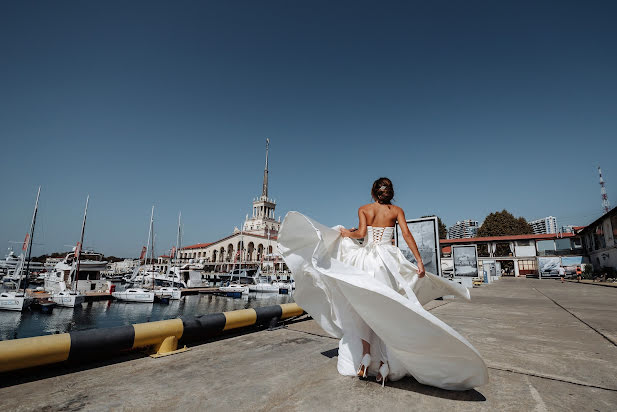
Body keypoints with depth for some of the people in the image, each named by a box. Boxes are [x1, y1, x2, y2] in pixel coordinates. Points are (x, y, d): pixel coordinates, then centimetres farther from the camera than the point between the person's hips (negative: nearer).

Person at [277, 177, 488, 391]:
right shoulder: (396, 211, 7)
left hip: (365, 260, 0)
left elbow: (361, 232, -8)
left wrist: (346, 233, 10)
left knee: (365, 309, 10)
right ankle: (385, 362, 5)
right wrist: (419, 261, -5)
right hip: (387, 259, 0)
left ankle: (366, 356, 6)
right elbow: (407, 234, -4)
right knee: (387, 310, 6)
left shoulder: (363, 209, 5)